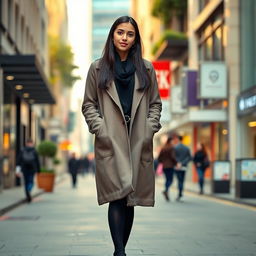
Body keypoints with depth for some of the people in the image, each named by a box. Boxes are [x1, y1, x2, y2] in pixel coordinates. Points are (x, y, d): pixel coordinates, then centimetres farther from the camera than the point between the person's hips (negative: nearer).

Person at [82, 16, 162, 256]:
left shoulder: (146, 68, 12)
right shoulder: (98, 68, 7)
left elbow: (155, 103, 14)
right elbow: (89, 104, 7)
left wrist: (150, 127, 0)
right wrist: (100, 128, -6)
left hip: (139, 143, 3)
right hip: (110, 142, -2)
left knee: (130, 199, 5)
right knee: (118, 195, -14)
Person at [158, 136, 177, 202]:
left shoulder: (163, 148, 10)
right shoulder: (171, 148, -9)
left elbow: (159, 157, 10)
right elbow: (172, 157, -17)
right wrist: (176, 163, -7)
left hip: (164, 166, 6)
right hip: (170, 166, -6)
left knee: (167, 179, 13)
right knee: (170, 180, -7)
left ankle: (167, 194, 9)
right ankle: (166, 190, -30)